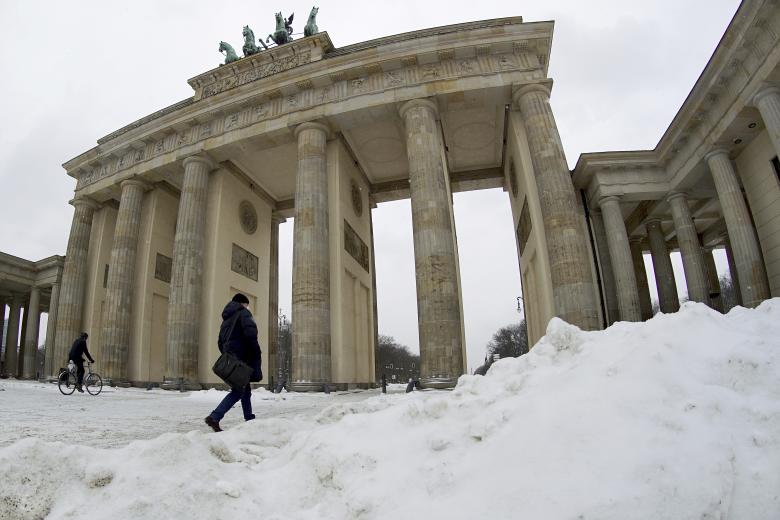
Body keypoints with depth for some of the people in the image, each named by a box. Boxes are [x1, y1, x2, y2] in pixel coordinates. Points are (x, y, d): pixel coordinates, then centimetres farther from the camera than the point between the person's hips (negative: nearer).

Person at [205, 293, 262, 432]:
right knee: (238, 391, -9)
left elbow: (220, 342, 22)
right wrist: (256, 351, -12)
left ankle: (249, 419, 19)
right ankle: (214, 417, -19)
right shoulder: (243, 313, -2)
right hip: (242, 358, -9)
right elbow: (250, 332, -20)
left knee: (245, 390, 16)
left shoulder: (226, 319, 23)